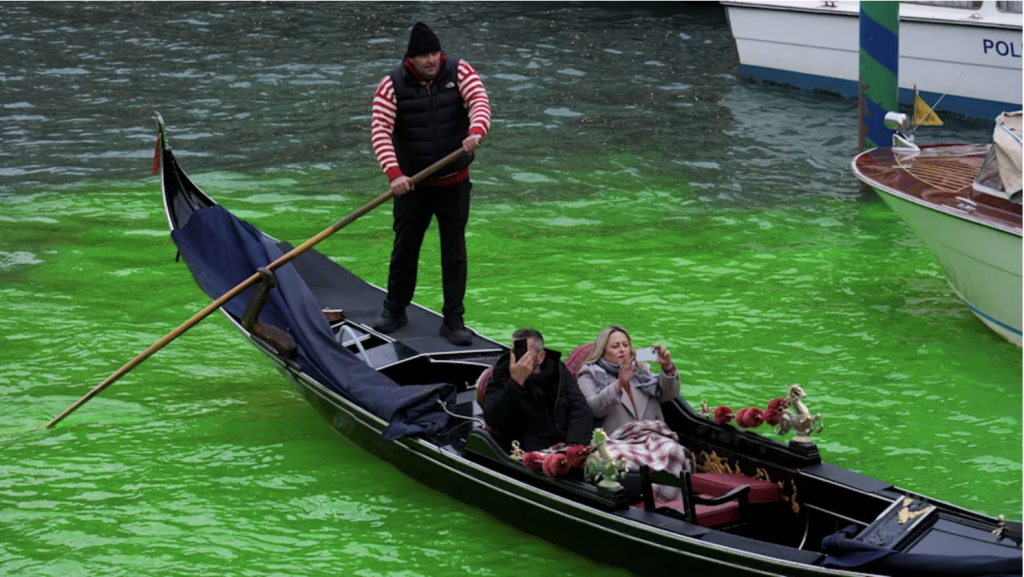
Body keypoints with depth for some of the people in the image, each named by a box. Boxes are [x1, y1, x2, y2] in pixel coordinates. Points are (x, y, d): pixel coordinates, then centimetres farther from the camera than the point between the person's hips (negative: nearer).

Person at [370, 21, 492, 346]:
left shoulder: (459, 72, -7)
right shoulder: (393, 85, -11)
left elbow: (480, 102, -21)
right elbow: (380, 131, -17)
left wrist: (475, 132, -43)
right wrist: (394, 173, -31)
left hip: (454, 183, 1)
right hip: (412, 183, 0)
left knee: (454, 251, 4)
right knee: (404, 248, 10)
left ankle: (453, 321, 10)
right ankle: (395, 310, 28)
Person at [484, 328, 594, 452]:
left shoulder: (558, 371, 13)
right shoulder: (500, 379, 5)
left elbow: (581, 409, 3)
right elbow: (493, 419, -12)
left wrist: (575, 446, -14)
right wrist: (516, 382, -20)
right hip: (531, 453, -3)